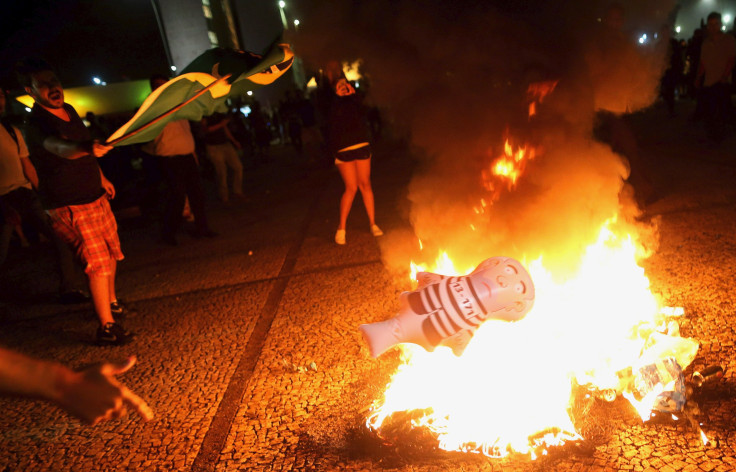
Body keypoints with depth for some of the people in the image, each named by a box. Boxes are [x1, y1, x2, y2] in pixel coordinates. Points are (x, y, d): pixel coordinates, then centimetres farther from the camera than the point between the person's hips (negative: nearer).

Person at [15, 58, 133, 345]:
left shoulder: (69, 110, 8)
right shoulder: (36, 124, -19)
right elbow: (60, 148, -42)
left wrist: (101, 178, 28)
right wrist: (88, 148, -62)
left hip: (95, 196, 8)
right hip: (69, 206, -8)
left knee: (111, 253, 16)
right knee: (97, 262, -12)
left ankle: (110, 302, 37)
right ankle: (106, 327, -5)